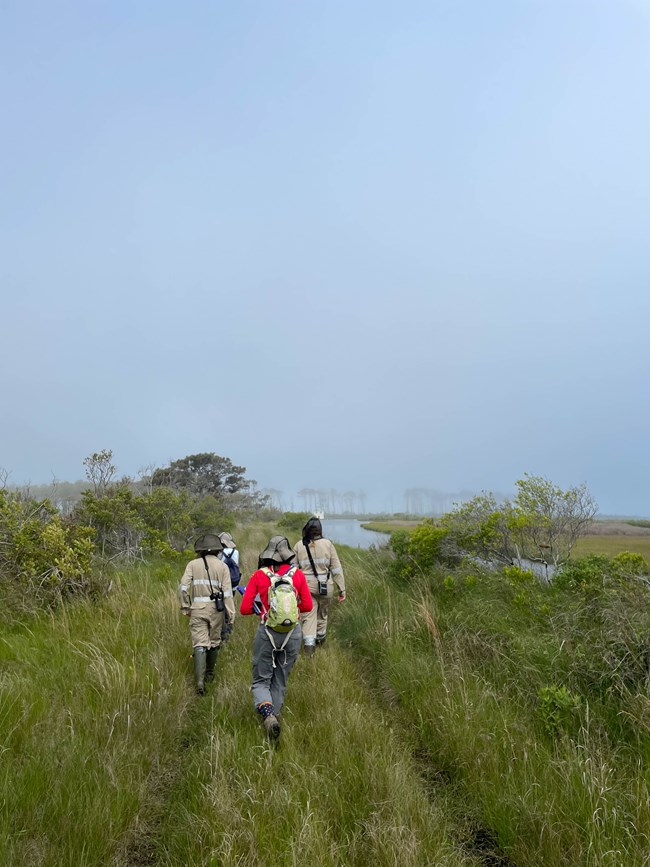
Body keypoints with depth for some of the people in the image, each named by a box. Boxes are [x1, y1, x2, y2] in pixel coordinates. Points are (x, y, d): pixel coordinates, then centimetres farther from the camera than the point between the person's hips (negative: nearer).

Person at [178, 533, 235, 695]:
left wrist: (185, 607, 6)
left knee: (199, 644, -1)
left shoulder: (193, 564, 1)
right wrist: (231, 614, -2)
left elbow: (183, 587, -5)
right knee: (214, 642, 17)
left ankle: (200, 681, -13)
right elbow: (227, 593, -5)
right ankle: (209, 674, 32)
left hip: (197, 609, 0)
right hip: (216, 609, 0)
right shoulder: (223, 566, -1)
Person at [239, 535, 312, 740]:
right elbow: (307, 606, 4)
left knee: (261, 681, 11)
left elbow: (244, 609, -5)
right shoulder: (298, 574, -2)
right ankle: (274, 714, 23)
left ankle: (267, 714, -13)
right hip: (293, 634, 2)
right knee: (280, 681, 20)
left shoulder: (258, 576, -5)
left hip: (267, 633, -2)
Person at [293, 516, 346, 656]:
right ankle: (320, 641, 38)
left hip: (306, 586, 0)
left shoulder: (299, 546, -3)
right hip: (325, 586, 1)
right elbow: (336, 568, -2)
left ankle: (309, 645, -8)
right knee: (322, 614, 20)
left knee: (308, 617, 6)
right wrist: (341, 589, 4)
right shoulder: (327, 544, -5)